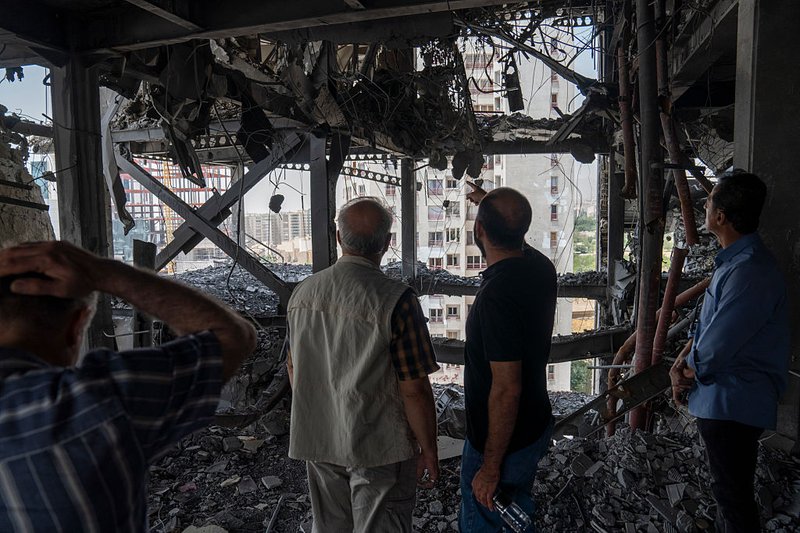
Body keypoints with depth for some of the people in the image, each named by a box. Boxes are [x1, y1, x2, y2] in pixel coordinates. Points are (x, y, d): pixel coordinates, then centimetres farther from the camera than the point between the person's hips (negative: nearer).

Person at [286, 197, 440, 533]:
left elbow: (294, 368, 7)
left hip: (317, 441, 6)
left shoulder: (302, 293, -3)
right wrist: (429, 450, -5)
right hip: (380, 445, -5)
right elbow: (414, 389, -19)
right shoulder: (396, 301, -22)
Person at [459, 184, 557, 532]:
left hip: (503, 441, -8)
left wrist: (490, 467, -20)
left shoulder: (496, 295, -32)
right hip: (536, 425, 8)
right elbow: (514, 237, 20)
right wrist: (486, 201, 34)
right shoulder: (540, 267, -6)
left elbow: (506, 390, -30)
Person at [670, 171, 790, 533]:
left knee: (732, 493, 5)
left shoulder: (750, 272, -27)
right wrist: (681, 362, -2)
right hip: (721, 399, 10)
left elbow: (717, 347, -27)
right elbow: (708, 322, 13)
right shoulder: (733, 260, 7)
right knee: (728, 488, 25)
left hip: (732, 403, -10)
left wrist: (690, 370, -7)